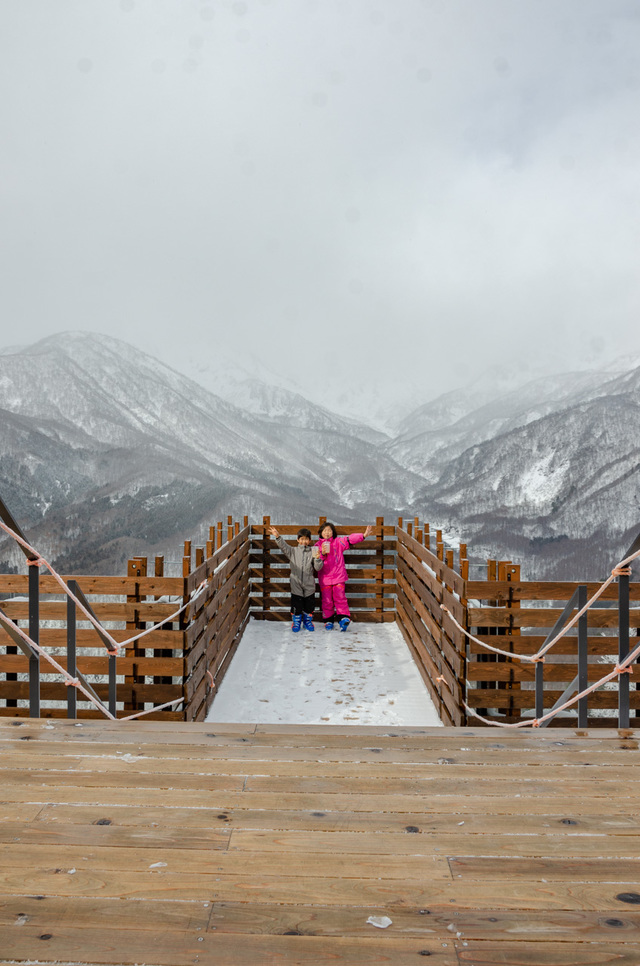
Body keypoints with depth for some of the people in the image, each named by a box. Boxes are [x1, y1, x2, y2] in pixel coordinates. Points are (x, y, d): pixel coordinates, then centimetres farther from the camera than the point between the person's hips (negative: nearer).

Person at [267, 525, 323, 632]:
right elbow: (283, 546, -13)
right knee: (296, 604, 5)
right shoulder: (293, 551, 3)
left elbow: (318, 568, -3)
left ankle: (308, 621, 31)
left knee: (309, 604, 9)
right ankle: (296, 622, 25)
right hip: (296, 584, 0)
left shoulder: (313, 552, 0)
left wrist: (317, 559, -22)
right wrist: (277, 537, -29)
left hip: (309, 584, 0)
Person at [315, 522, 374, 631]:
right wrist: (322, 553, -21)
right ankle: (328, 621, 16)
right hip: (324, 578, 1)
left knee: (340, 597, -8)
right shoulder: (318, 545, 6)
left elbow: (350, 539, -10)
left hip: (338, 576, -1)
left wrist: (363, 535, -23)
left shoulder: (338, 542, 3)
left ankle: (343, 618, -3)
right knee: (327, 600, 4)